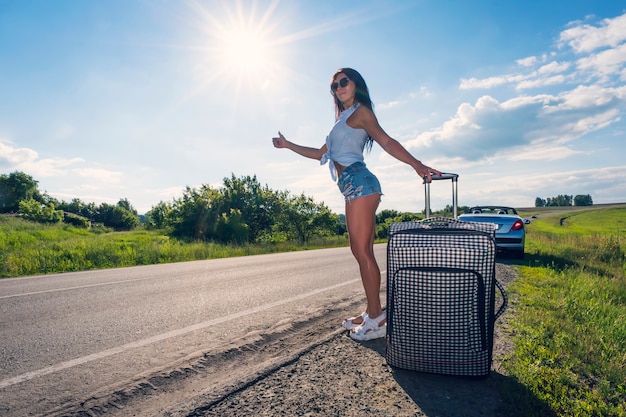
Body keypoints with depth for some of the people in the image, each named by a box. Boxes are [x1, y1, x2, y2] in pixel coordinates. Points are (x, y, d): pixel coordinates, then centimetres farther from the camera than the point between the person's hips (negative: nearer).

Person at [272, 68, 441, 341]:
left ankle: (376, 319, -5)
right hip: (352, 188, 9)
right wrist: (288, 145, 37)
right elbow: (321, 154, 33)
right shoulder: (342, 118, 29)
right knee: (361, 252, 7)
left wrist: (416, 164, -24)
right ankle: (372, 313, 14)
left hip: (359, 182, -9)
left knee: (362, 252, -10)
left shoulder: (360, 111, 4)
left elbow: (386, 141, -10)